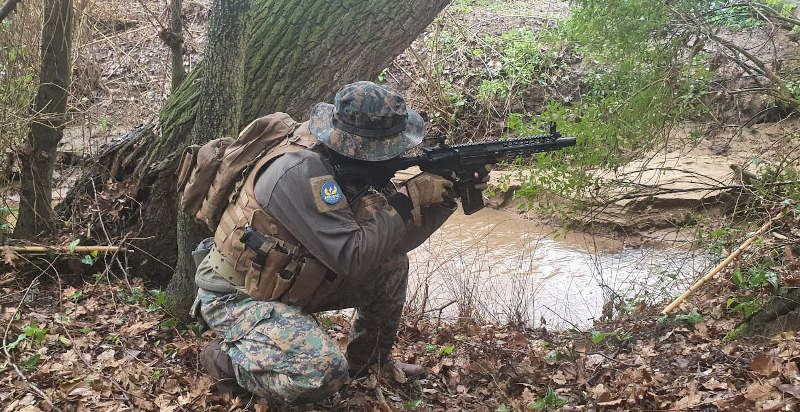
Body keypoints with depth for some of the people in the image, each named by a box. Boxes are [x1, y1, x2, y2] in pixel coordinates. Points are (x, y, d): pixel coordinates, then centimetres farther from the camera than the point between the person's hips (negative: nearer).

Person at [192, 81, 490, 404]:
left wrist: (445, 196, -8)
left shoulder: (344, 165, -2)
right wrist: (407, 199, -23)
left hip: (290, 285, 9)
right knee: (325, 372, -30)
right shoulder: (303, 171, -29)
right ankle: (228, 359, -4)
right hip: (235, 297, -9)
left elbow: (391, 240, 3)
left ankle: (372, 362, 19)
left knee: (393, 266, 3)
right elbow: (353, 255, -32)